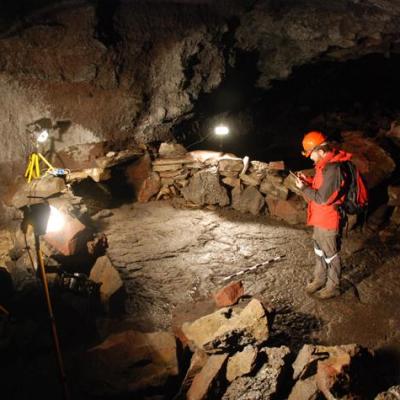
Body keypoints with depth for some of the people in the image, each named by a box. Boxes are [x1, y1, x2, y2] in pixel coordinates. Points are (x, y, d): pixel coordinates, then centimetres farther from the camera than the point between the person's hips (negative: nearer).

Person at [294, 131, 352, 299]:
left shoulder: (332, 168, -27)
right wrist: (308, 181, 4)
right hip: (320, 218, 10)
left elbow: (322, 198, -25)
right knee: (319, 251, 23)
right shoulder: (326, 164, 5)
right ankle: (319, 279, 39)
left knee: (330, 255, 7)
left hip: (328, 221, -10)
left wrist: (304, 188, -15)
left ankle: (333, 287, 23)